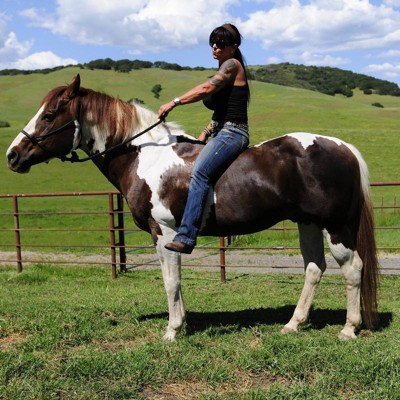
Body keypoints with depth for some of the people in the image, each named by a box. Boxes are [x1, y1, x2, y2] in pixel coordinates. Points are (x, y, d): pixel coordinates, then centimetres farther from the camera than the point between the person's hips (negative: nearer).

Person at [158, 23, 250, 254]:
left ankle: (186, 237, -39)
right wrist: (205, 134, 14)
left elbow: (207, 88, -19)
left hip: (231, 133, -11)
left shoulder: (232, 64, -4)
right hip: (221, 132, 11)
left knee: (199, 172, -30)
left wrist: (174, 102, -18)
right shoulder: (225, 70, 24)